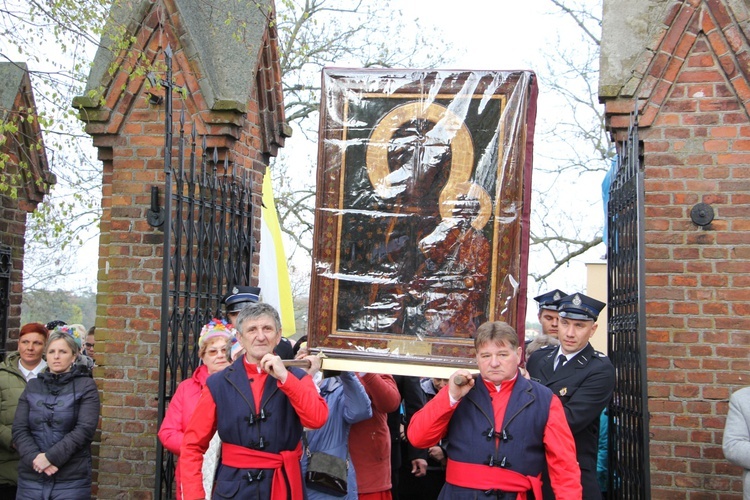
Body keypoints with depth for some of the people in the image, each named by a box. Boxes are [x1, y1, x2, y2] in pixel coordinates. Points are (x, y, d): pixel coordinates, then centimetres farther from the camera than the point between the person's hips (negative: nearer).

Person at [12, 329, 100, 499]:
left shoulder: (86, 386, 1)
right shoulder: (32, 386, 12)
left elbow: (85, 429, -10)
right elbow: (19, 429, 3)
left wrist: (51, 457, -16)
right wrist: (35, 457, -14)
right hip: (31, 477, 3)